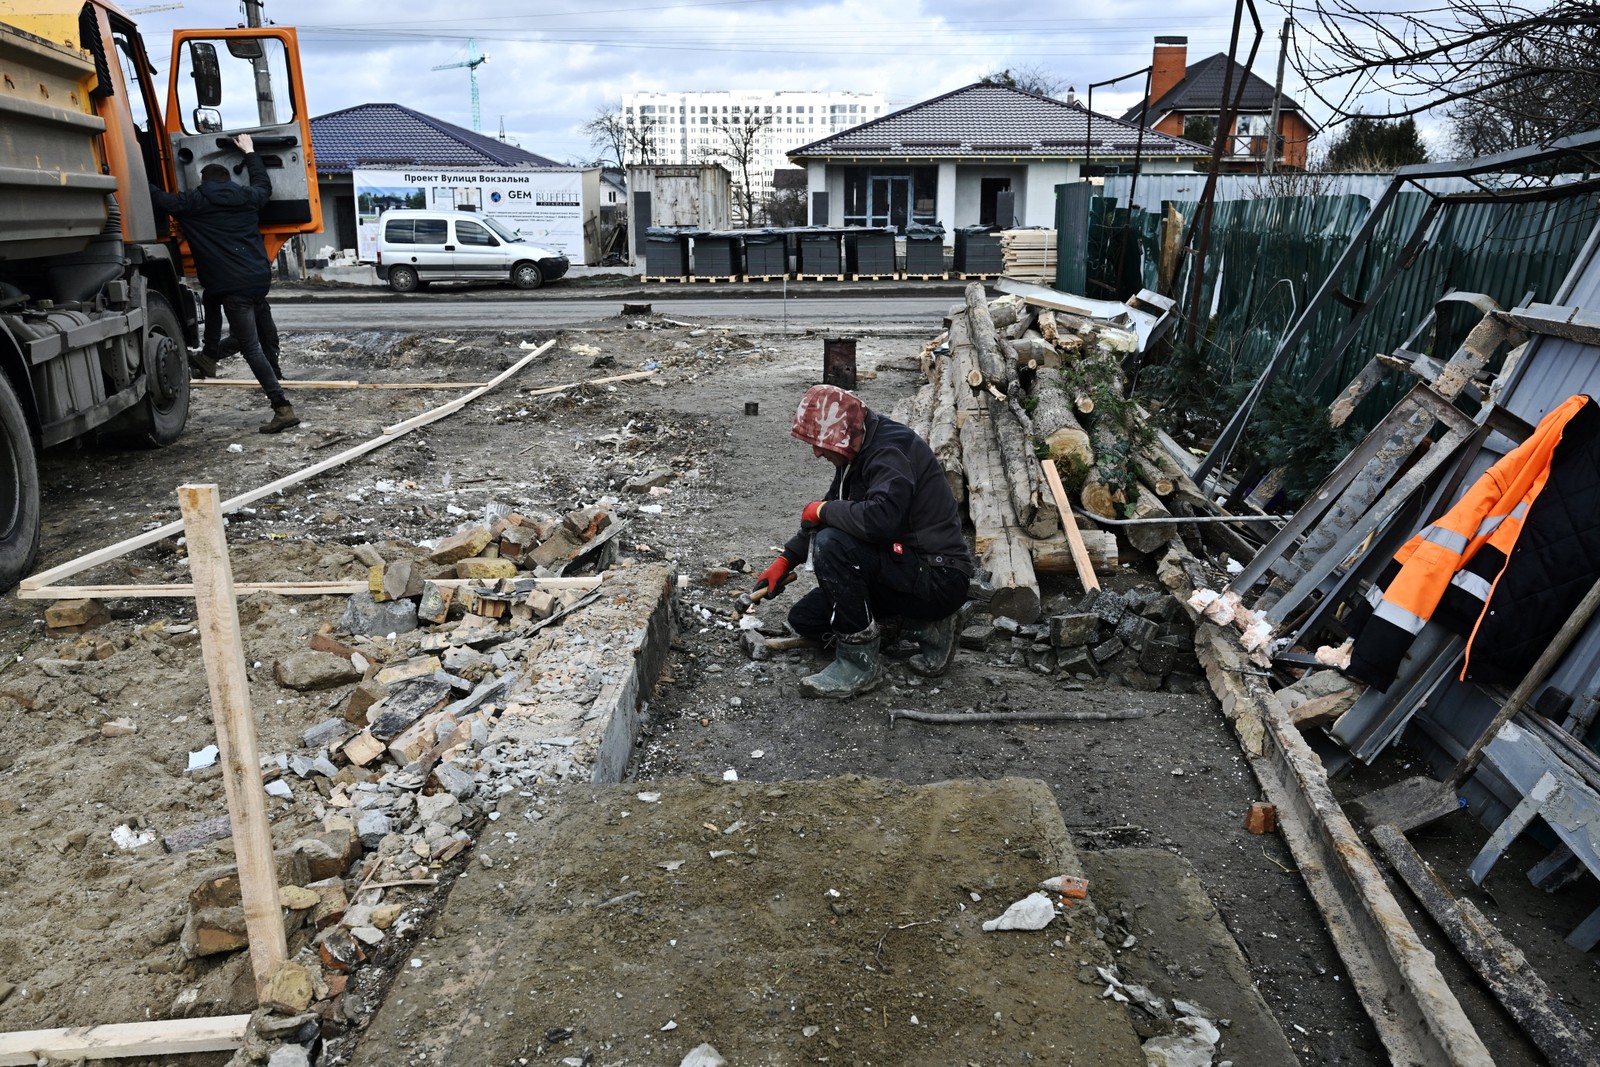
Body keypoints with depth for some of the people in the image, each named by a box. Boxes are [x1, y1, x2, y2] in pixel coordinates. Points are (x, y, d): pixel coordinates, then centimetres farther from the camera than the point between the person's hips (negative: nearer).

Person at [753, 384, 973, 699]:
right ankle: (924, 626, 9)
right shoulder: (859, 451, 7)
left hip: (939, 578, -10)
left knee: (831, 544, -29)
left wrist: (822, 510, -20)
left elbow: (880, 518, -39)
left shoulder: (891, 450, -22)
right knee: (804, 619, 9)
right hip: (905, 567, 11)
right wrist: (786, 560, 12)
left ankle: (860, 662, -15)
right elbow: (834, 506, 19)